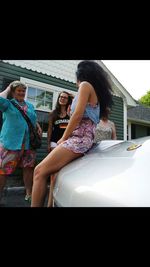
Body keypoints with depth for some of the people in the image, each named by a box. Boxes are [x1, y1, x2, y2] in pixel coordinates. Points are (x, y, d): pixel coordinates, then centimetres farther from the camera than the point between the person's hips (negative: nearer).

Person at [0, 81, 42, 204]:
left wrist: (39, 127, 11)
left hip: (29, 143, 5)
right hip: (10, 141, -4)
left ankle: (29, 193, 24)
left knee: (29, 167, 9)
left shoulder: (30, 105, 20)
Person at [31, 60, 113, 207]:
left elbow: (78, 115, -11)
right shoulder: (96, 91, 28)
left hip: (79, 138, -10)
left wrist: (63, 138, -6)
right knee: (54, 170, 10)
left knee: (40, 171, -15)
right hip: (84, 138, 10)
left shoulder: (85, 85, 1)